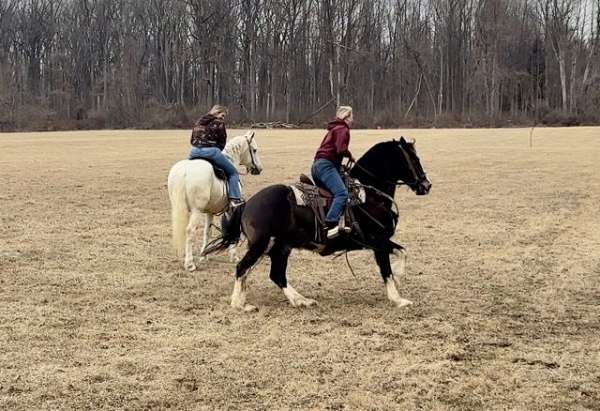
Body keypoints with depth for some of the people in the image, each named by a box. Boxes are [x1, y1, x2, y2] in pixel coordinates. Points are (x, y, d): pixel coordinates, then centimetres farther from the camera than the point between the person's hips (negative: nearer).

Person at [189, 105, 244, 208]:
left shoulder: (198, 122, 20)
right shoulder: (219, 123, 1)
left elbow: (192, 140, 19)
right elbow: (222, 142, 4)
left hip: (194, 151, 6)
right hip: (211, 150, -6)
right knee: (233, 173, 5)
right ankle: (235, 199, -6)